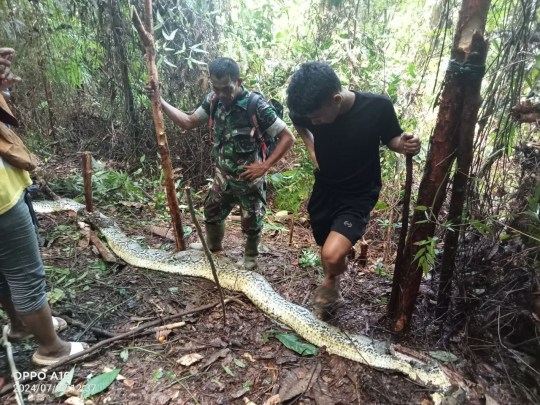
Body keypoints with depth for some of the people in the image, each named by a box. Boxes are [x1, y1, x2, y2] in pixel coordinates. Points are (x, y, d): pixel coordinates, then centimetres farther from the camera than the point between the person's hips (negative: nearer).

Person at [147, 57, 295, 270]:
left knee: (251, 223, 13)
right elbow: (188, 122, 6)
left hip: (249, 180, -5)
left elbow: (288, 138, -21)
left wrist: (264, 166, -24)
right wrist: (159, 101, -3)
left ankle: (250, 257, 43)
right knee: (212, 213, 21)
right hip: (223, 176, 6)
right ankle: (214, 249, 49)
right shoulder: (214, 99, -6)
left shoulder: (256, 105, -23)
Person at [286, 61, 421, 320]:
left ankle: (330, 283, 16)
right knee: (327, 251, 17)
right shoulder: (310, 111, -16)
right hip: (323, 192, 4)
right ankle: (331, 293, 48)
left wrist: (404, 144, -26)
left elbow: (391, 139, -4)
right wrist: (312, 149, -4)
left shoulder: (377, 107, -24)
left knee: (333, 255, -22)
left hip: (358, 197, -3)